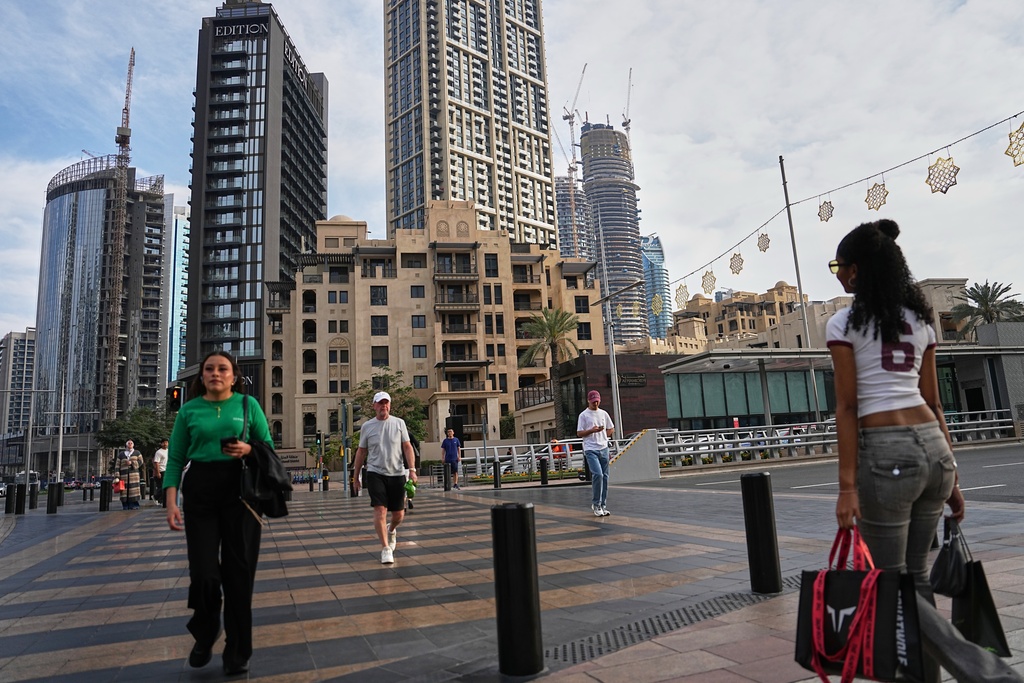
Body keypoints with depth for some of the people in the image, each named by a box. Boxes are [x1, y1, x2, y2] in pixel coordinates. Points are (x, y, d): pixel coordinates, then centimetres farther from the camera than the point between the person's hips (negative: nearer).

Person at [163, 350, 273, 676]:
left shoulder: (248, 405, 4)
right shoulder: (189, 410, 6)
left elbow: (269, 449, 7)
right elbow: (175, 459, 4)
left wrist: (249, 450, -14)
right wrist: (171, 502, -7)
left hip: (240, 491, 0)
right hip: (199, 492, 1)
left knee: (239, 571, 3)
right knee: (204, 571, -1)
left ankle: (238, 652, 20)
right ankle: (204, 635, 31)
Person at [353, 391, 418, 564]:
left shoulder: (399, 423, 2)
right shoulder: (367, 426, 2)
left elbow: (407, 447, 0)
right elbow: (361, 452, 9)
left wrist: (412, 469, -11)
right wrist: (356, 477, 10)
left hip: (397, 474, 1)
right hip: (375, 473, -1)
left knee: (398, 514, 6)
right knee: (380, 510, -13)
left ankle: (391, 530, 40)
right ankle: (385, 549, -4)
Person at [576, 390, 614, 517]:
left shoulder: (604, 414, 12)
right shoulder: (583, 415, 0)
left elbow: (611, 429, 20)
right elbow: (579, 433, -2)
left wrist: (602, 436, 6)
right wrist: (592, 430, -16)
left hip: (604, 448, 5)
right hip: (590, 449, -5)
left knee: (604, 477, 6)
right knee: (598, 474, -18)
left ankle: (603, 506, 15)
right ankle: (596, 504, -4)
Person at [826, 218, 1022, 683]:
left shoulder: (844, 323, -6)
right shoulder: (920, 318, 13)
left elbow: (847, 407, -11)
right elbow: (933, 402, 14)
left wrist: (847, 485, -11)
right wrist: (951, 474, 18)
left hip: (885, 452, -7)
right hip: (933, 446, 7)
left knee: (890, 578, 7)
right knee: (916, 573, 17)